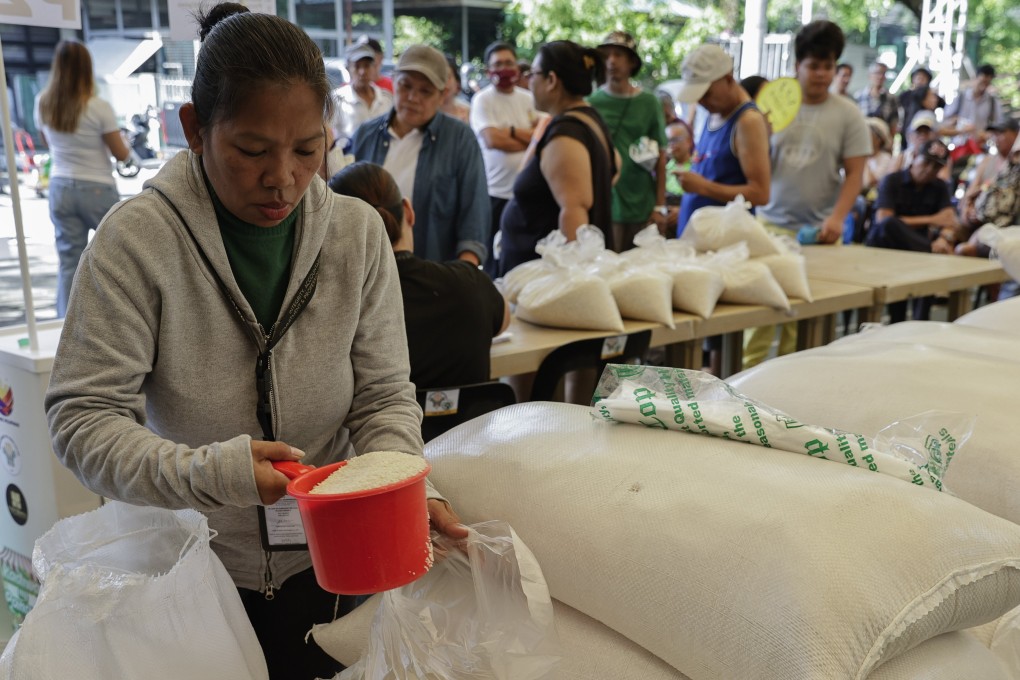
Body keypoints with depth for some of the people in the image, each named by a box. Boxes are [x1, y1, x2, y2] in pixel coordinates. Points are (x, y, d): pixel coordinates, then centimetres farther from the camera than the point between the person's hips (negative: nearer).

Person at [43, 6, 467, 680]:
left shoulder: (358, 232, -7)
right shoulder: (138, 239, -17)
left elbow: (384, 395, -5)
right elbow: (82, 418, -16)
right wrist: (214, 473, -31)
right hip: (188, 572, -2)